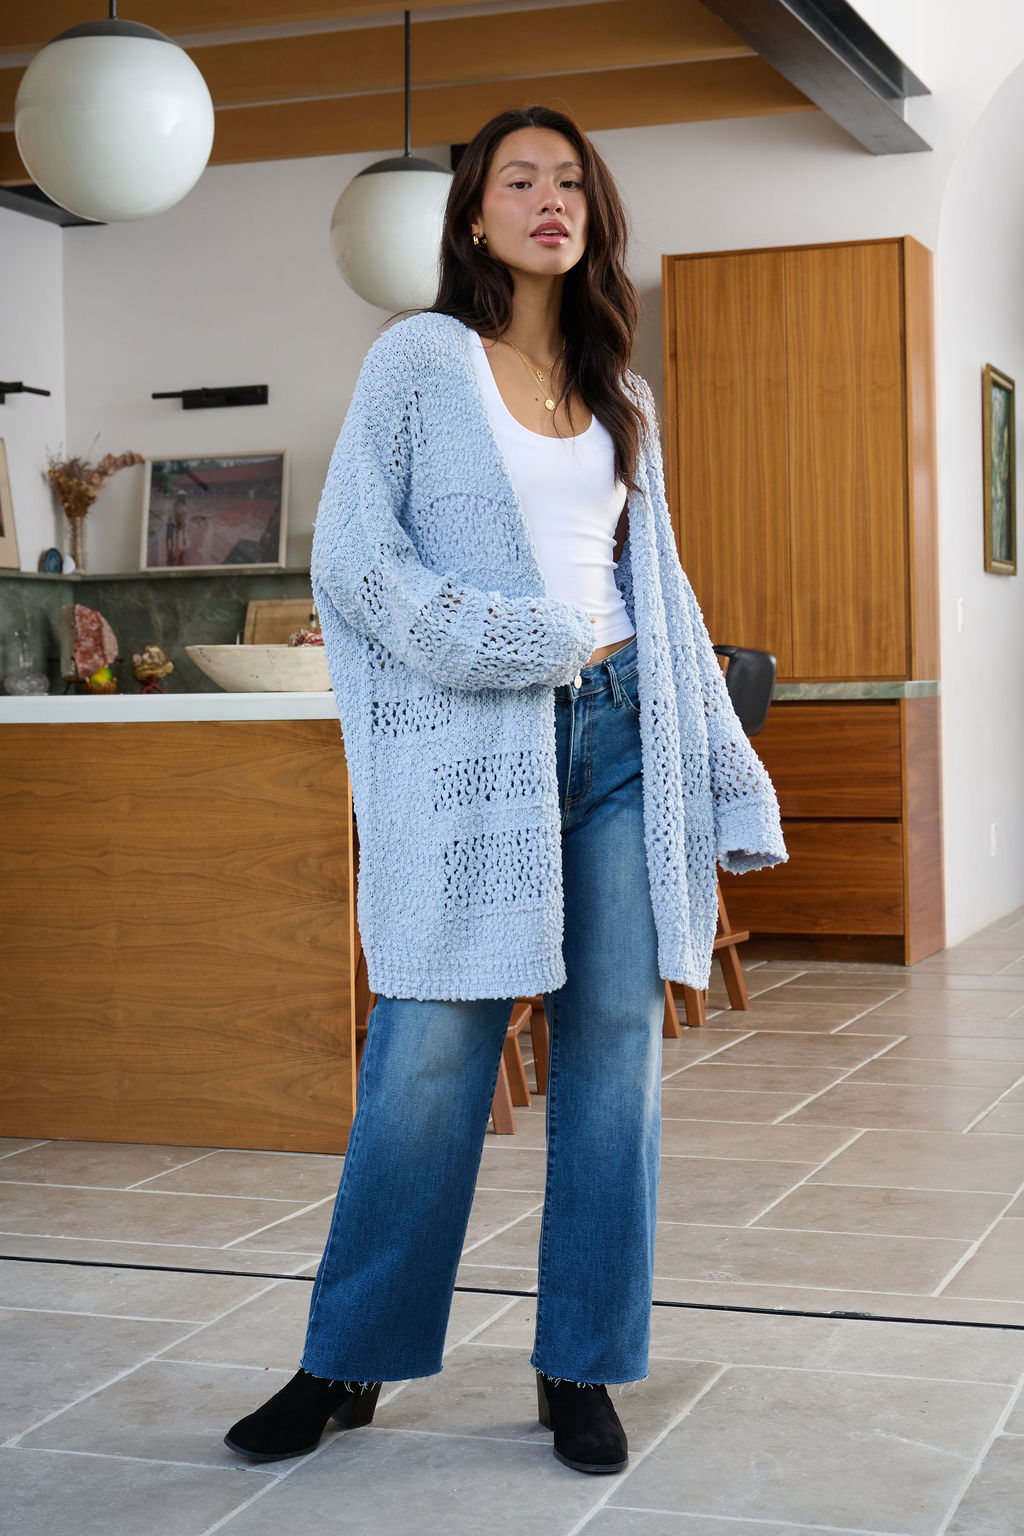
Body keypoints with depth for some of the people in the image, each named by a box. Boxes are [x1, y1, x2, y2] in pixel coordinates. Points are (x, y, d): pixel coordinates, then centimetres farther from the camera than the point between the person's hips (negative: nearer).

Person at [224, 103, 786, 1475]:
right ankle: (347, 1365, 11)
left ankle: (581, 1369, 14)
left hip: (618, 732, 4)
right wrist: (501, 641, -13)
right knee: (431, 1054, -5)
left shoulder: (617, 392, 18)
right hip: (471, 745, -4)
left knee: (614, 1043, 2)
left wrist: (725, 765, 15)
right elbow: (351, 554, -2)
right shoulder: (419, 359, 5)